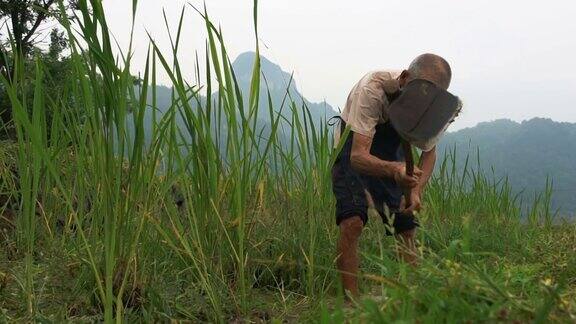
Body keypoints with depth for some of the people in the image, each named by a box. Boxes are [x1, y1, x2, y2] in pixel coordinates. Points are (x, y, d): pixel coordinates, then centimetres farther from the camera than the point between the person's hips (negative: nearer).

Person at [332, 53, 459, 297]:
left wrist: (416, 191, -21)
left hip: (393, 161, 5)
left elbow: (429, 151, -3)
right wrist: (393, 170, -61)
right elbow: (358, 156, -41)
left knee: (407, 229, -2)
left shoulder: (430, 102, -19)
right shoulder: (371, 90, -36)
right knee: (352, 222, -24)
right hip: (354, 152, -5)